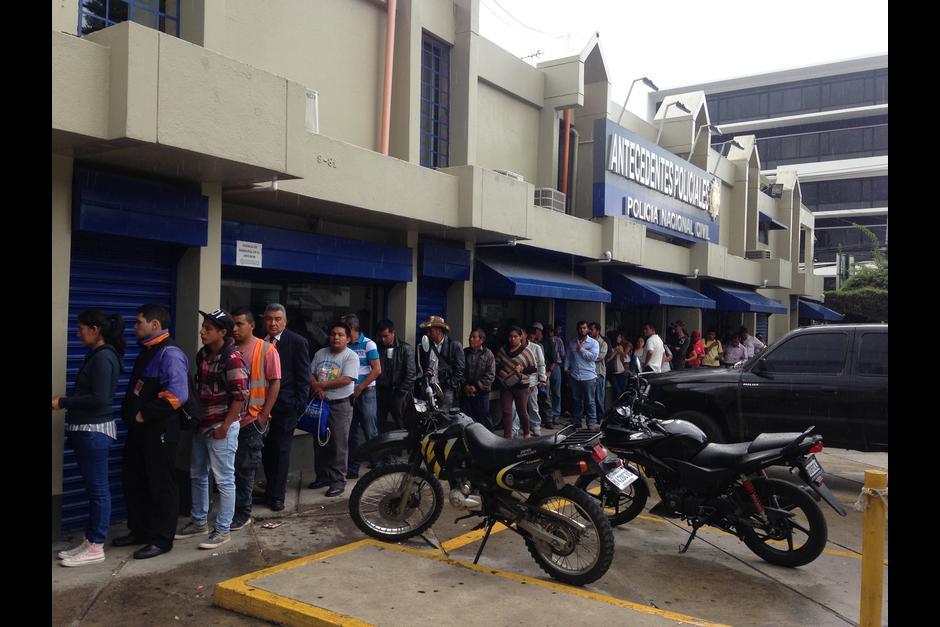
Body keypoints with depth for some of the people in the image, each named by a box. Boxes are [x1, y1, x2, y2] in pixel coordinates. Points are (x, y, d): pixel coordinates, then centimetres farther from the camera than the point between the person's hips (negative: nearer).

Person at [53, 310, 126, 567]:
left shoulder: (103, 357, -17)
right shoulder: (96, 355, 13)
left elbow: (99, 398, -22)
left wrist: (63, 403, -15)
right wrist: (65, 399, 6)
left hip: (95, 431, -10)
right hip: (87, 429, 10)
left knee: (97, 489, -2)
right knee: (93, 488, 14)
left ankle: (96, 547, 6)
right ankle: (90, 540, 22)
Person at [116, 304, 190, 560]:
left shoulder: (170, 354, -17)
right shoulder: (147, 351, 14)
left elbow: (177, 395, -27)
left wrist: (144, 415, -20)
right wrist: (129, 412, 11)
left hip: (159, 430, -10)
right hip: (138, 429, 10)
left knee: (161, 486, 2)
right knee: (134, 482, 18)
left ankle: (162, 539, 14)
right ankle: (139, 531, 33)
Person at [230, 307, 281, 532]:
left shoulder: (266, 350, -5)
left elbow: (275, 384, -6)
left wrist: (264, 415, -11)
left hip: (252, 419, -4)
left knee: (245, 467, 5)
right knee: (231, 466, 11)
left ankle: (242, 513, 16)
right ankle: (237, 510, 24)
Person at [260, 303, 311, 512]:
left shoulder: (297, 342, -5)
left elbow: (304, 376, -5)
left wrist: (300, 405, -9)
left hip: (285, 406, -4)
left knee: (281, 450, 2)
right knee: (266, 450, 11)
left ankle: (277, 495, 10)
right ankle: (270, 489, 27)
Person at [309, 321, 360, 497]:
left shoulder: (351, 356, -8)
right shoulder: (320, 353, 10)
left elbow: (346, 380, -18)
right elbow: (310, 374, 10)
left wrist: (320, 385, -12)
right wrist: (316, 388, -11)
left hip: (340, 405, -6)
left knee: (339, 445, -4)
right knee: (320, 443, 13)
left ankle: (338, 481, 4)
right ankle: (323, 476, 26)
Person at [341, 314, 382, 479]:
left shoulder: (368, 344, -5)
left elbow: (377, 370, -10)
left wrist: (360, 388, -12)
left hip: (365, 392, -5)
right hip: (348, 393, 5)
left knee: (370, 431, -4)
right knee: (351, 432, 9)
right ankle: (352, 468, 16)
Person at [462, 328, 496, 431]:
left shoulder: (488, 354, 0)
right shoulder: (464, 352, 8)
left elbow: (490, 375, -5)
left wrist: (477, 386, -11)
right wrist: (465, 385, -8)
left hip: (481, 392, -3)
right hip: (466, 392, 3)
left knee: (484, 417, 2)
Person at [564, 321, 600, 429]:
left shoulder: (593, 342, -1)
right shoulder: (572, 343, 12)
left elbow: (593, 357, -14)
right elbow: (568, 356, 17)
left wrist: (581, 349, -10)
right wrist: (566, 367, 3)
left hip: (589, 377, -4)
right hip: (575, 376, 4)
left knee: (590, 401, -1)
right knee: (576, 400, 12)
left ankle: (591, 422, 5)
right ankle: (576, 421, 22)